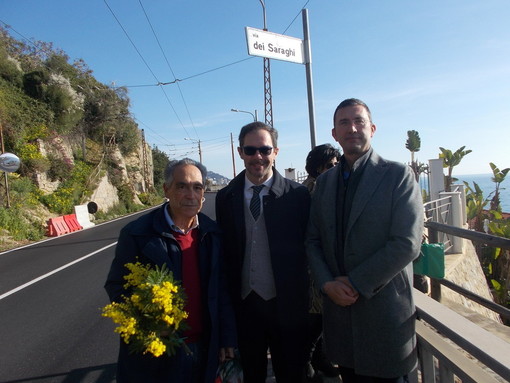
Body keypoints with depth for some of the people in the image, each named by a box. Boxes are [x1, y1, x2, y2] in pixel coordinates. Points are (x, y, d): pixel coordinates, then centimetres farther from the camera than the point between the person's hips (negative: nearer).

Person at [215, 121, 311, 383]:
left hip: (287, 305, -2)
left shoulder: (297, 195, -8)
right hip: (244, 305, 3)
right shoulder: (225, 197, 0)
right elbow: (224, 251, 4)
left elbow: (307, 247, -6)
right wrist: (228, 300, 3)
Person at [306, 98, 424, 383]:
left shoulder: (399, 175, -7)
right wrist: (328, 283, -8)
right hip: (339, 306, 4)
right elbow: (313, 240, 8)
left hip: (385, 309, -4)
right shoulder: (324, 181, 8)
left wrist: (356, 283, -15)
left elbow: (407, 243, -15)